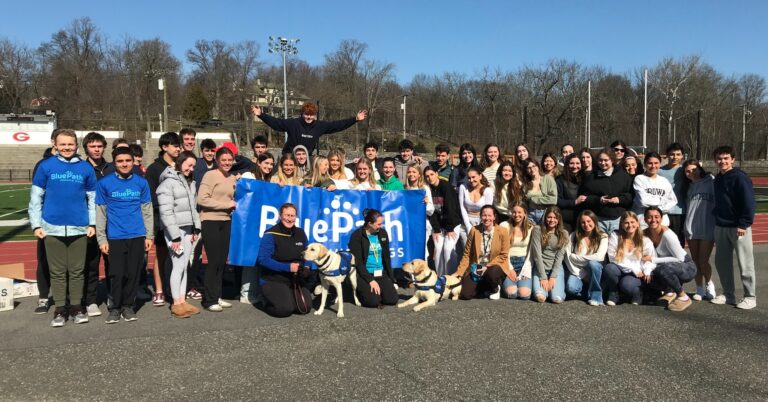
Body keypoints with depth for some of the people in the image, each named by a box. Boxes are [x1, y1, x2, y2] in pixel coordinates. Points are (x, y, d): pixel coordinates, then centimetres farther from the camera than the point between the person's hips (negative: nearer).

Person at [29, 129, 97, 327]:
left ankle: (77, 306, 19)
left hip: (79, 229, 1)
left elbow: (92, 198, 10)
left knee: (77, 270, 7)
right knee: (57, 271, 7)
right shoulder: (46, 166, 1)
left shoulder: (86, 168, 4)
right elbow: (36, 197, 3)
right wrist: (36, 225, -1)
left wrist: (92, 223, 4)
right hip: (52, 228, -1)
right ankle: (60, 309, 16)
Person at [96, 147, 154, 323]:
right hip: (115, 237, -1)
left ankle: (128, 305, 20)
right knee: (117, 274, 1)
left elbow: (147, 211, 8)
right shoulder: (104, 183, 0)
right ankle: (115, 307, 17)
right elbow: (100, 213, 2)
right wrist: (102, 239, -1)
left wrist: (149, 235, 4)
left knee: (133, 273, 6)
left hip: (137, 236, 2)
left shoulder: (141, 183, 5)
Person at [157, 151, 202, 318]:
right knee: (178, 266, -6)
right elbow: (166, 212, -14)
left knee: (184, 266, 9)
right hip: (174, 230, -7)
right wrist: (175, 236, -17)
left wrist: (196, 228, 9)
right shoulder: (168, 182, -9)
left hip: (188, 229, 7)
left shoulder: (190, 182, 15)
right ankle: (176, 304, 2)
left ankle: (183, 301, 14)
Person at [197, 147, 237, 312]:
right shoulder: (210, 175, -9)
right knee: (214, 261, -4)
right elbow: (202, 199, -17)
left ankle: (217, 296, 22)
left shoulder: (233, 178, 12)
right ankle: (210, 300, 7)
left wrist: (234, 207, 3)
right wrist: (226, 205, -14)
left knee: (222, 261, 11)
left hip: (226, 222, 7)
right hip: (210, 222, -7)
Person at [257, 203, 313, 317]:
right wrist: (287, 267, -25)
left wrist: (305, 267, -6)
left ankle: (286, 297, 21)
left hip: (296, 279, 6)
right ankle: (268, 302, 11)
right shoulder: (270, 235, -15)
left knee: (305, 307, -7)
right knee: (285, 309, -22)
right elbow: (263, 260, -21)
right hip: (273, 279, -5)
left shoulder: (300, 233, 4)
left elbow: (306, 255, 17)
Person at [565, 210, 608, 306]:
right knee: (571, 287, -31)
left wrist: (576, 257, -13)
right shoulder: (574, 236, 0)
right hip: (577, 271, 0)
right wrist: (579, 274, -17)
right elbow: (568, 256, -8)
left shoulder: (603, 237, -4)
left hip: (594, 271, 0)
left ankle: (595, 295, -16)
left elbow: (599, 257, -18)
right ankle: (588, 292, 2)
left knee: (593, 263, -35)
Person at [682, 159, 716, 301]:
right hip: (691, 228, 5)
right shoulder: (690, 186, 16)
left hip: (708, 228, -5)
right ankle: (700, 290, 18)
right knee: (695, 261, 7)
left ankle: (709, 285, 21)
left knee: (703, 261, -5)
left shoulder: (711, 181, -2)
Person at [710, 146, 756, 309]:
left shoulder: (740, 177, -12)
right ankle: (728, 294, 22)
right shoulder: (717, 179, 11)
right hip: (720, 227, 8)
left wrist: (744, 224, -19)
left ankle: (750, 297, 9)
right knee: (722, 262, 11)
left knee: (745, 263, 0)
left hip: (738, 227, -7)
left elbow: (749, 203, -16)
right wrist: (717, 218, 13)